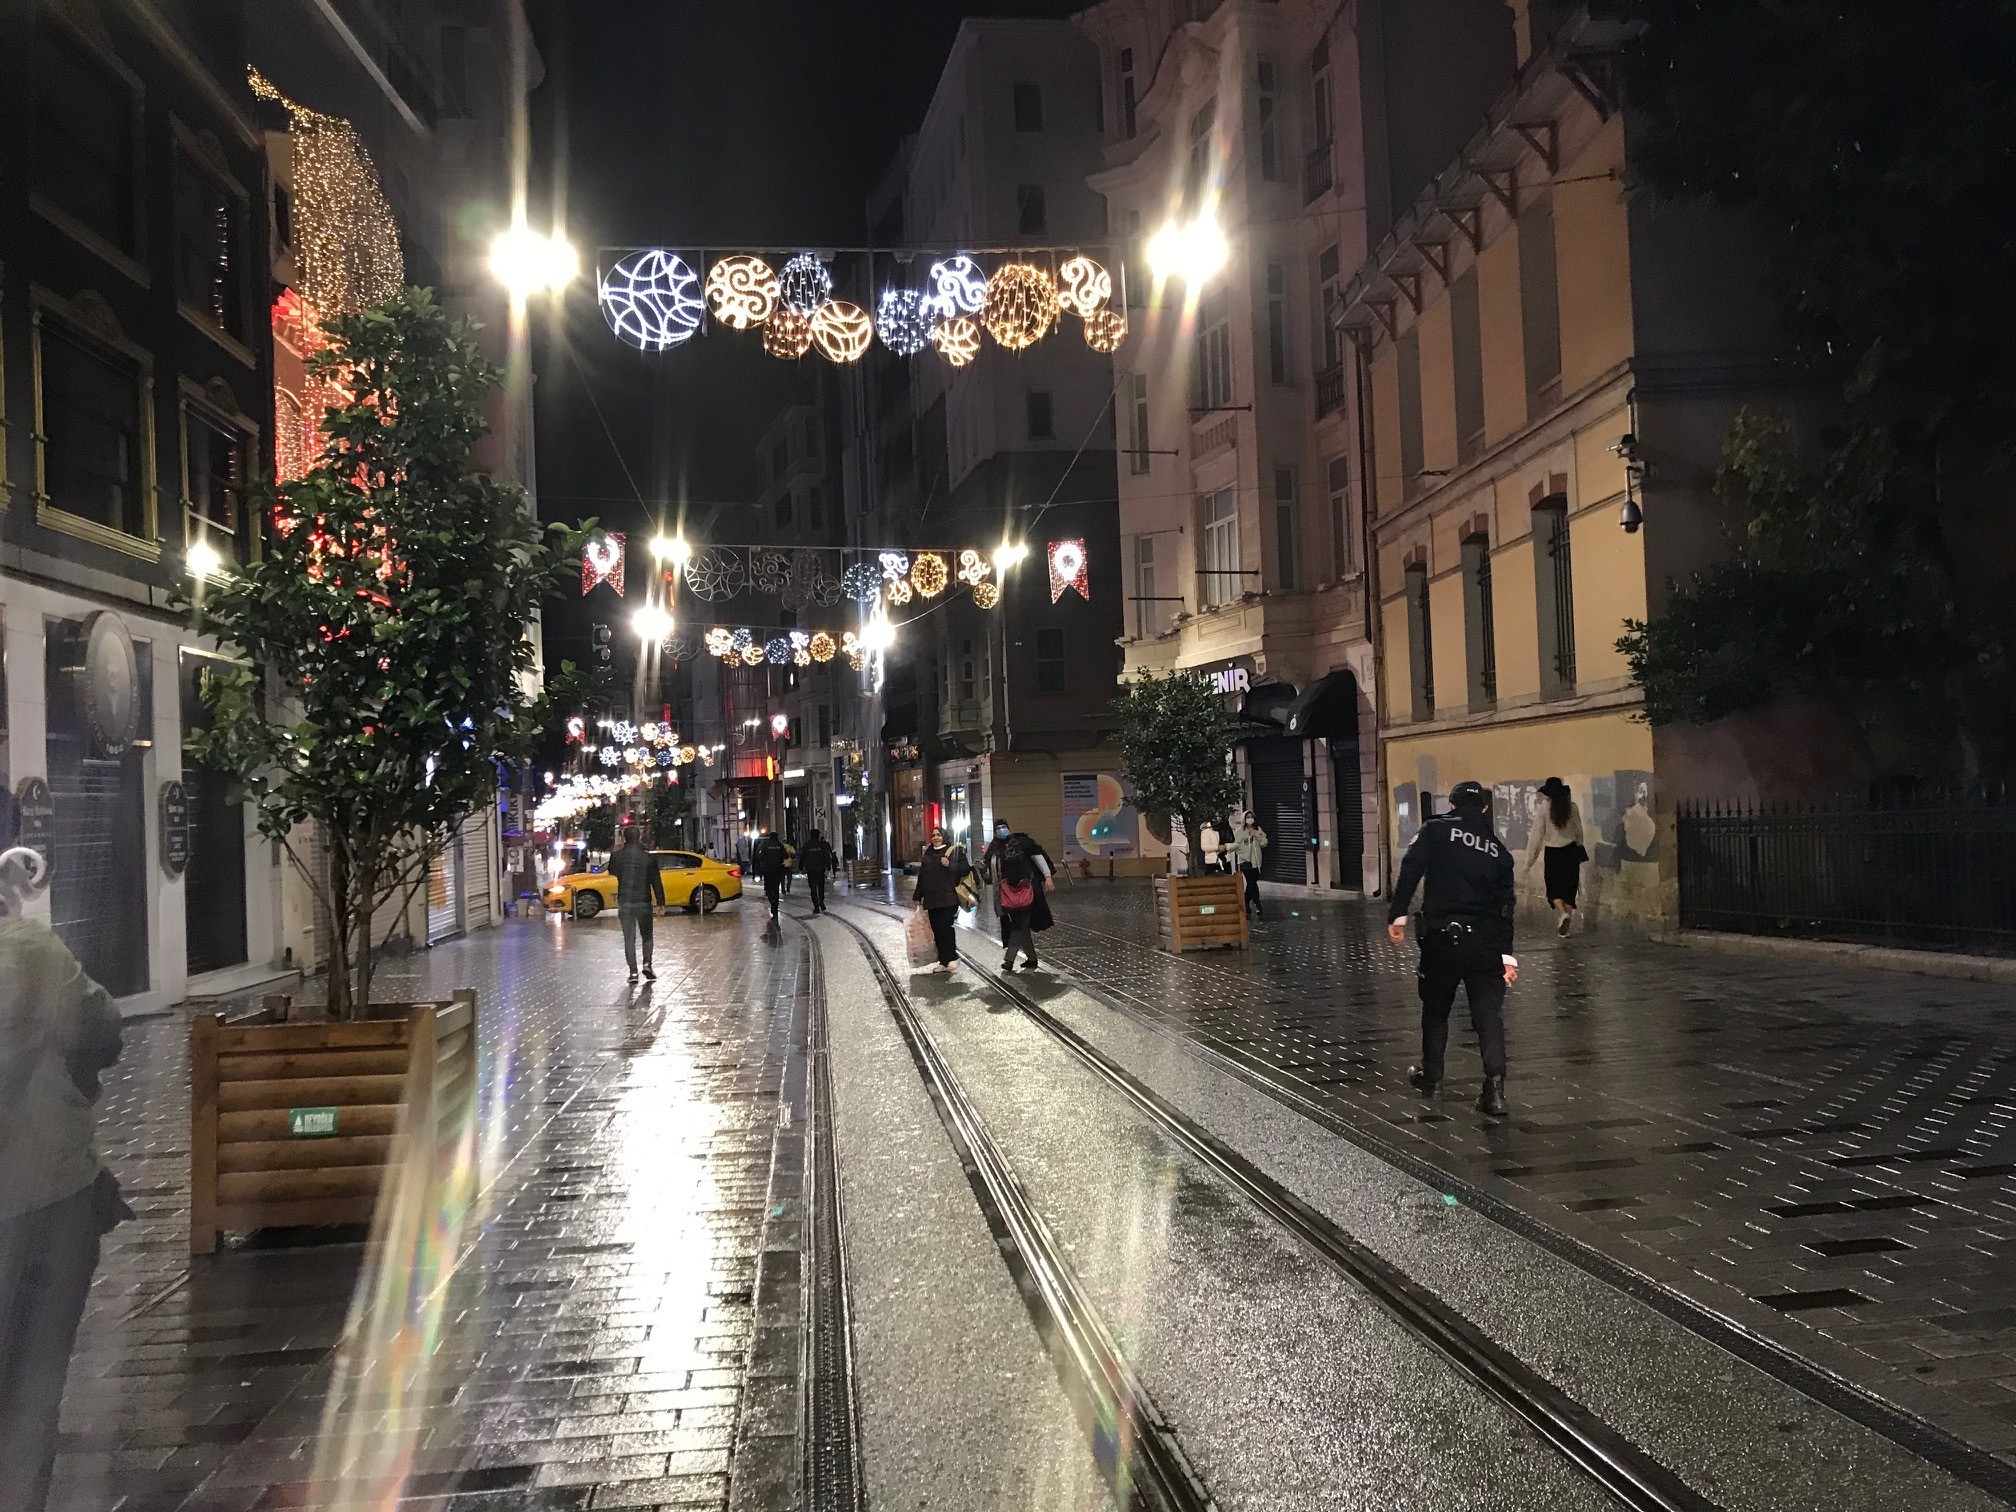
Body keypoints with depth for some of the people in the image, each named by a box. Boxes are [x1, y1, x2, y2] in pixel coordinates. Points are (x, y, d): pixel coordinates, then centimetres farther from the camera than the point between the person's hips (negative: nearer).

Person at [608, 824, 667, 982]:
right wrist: (660, 902, 2)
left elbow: (612, 872, 18)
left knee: (629, 938, 6)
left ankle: (633, 971, 0)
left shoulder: (618, 856, -3)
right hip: (644, 902, -1)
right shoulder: (648, 856, -6)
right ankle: (647, 964, -6)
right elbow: (656, 881, -3)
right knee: (647, 936, 13)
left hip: (624, 903, 1)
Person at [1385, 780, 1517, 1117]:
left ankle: (1430, 1075, 31)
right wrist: (1507, 955, 11)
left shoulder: (1436, 829, 3)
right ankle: (1494, 1088, -12)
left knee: (1435, 1008, 17)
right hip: (1485, 941, 2)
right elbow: (1505, 907, 10)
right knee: (1489, 1013, 1)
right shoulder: (1499, 849, 12)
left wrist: (1398, 915, -10)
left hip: (1441, 937, -2)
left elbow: (1410, 871, -10)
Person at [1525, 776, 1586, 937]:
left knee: (1554, 889, 10)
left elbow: (1537, 836, -9)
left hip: (1552, 853, -3)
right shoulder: (1572, 807, -2)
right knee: (1569, 888, 10)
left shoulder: (1544, 810, -10)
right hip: (1571, 851, 3)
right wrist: (1580, 848, 26)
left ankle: (1563, 914, -16)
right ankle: (1566, 927, 9)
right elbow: (1579, 832, 8)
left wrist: (1529, 862, -4)